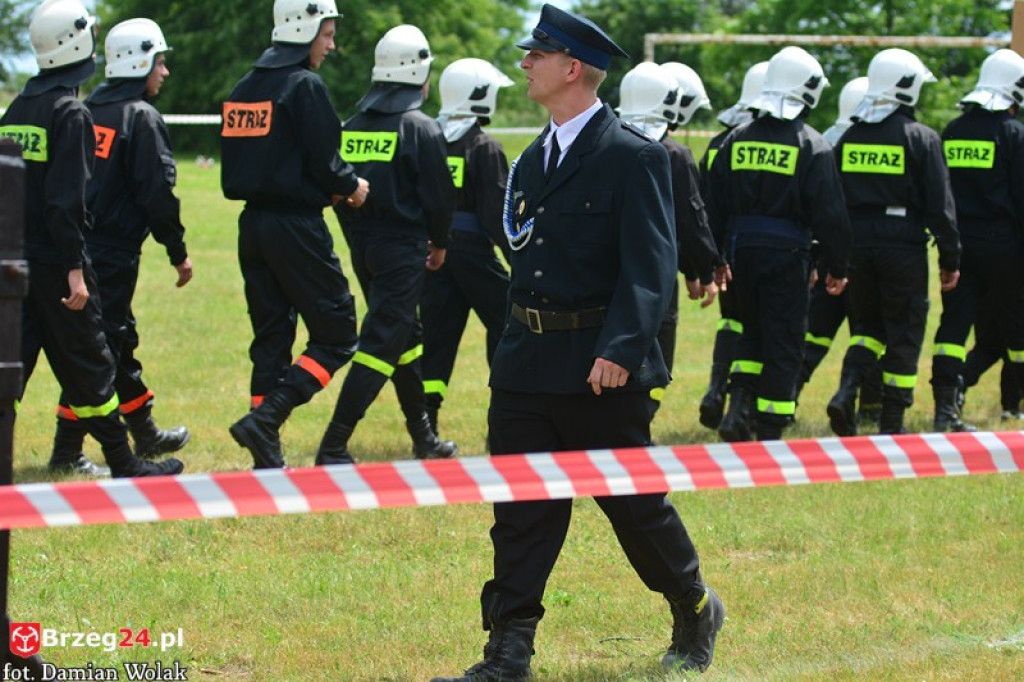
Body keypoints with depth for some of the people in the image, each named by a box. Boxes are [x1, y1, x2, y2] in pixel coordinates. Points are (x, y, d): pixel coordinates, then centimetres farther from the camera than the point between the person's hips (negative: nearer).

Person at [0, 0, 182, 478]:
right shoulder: (70, 112, -12)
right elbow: (66, 200, -18)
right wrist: (75, 270, -17)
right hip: (54, 260, -7)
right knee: (88, 366, 3)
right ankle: (124, 466, 14)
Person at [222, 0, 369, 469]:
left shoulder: (245, 88, 12)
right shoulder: (305, 86, -12)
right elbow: (324, 162, -16)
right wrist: (351, 187, 7)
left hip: (253, 223, 8)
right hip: (296, 226, -8)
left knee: (271, 338, 12)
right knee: (336, 336, 0)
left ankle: (268, 459, 10)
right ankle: (264, 420, -16)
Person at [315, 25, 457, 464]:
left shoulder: (353, 127, 8)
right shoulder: (421, 129, -11)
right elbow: (440, 196, -9)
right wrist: (439, 243, 8)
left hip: (362, 245, 7)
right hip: (402, 248, -7)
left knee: (405, 336, 20)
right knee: (381, 344, -8)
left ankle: (424, 439, 29)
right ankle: (334, 448, -16)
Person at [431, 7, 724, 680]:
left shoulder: (634, 158, -11)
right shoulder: (534, 159, 13)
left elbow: (651, 266, -18)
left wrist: (620, 349, -28)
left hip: (599, 371, -7)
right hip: (525, 364, 7)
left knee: (634, 502, 5)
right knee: (522, 511, 2)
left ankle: (696, 612, 27)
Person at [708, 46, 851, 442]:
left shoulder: (737, 140, 5)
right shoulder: (812, 146, -8)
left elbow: (715, 208, 8)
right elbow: (830, 215, -9)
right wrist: (836, 268, 1)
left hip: (742, 250, 4)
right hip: (787, 254, -4)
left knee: (753, 332, 21)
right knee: (783, 343, 3)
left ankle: (738, 408, 5)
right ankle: (769, 432, 4)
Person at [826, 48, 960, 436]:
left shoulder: (850, 138, 6)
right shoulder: (921, 138, -8)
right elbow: (940, 205, -9)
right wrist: (950, 259, -1)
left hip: (857, 241, 4)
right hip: (903, 244, -4)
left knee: (867, 326, 18)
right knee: (904, 334, 5)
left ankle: (846, 390, -6)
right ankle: (892, 423, 7)